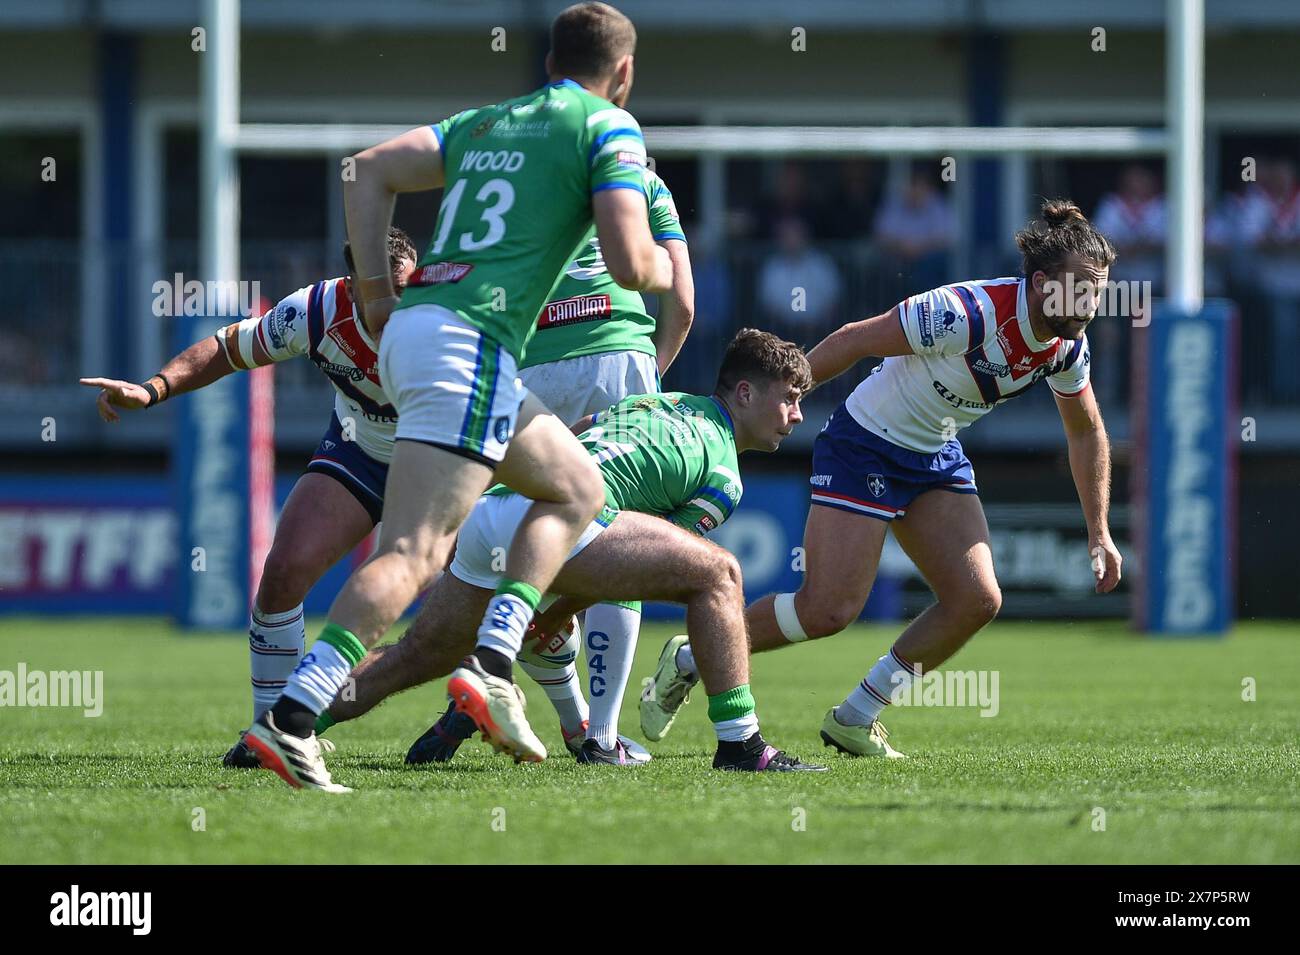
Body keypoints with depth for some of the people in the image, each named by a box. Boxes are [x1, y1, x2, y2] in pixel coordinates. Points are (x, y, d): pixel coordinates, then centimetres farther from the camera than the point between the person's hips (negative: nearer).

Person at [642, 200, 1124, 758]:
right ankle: (688, 660, 10)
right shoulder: (968, 314, -31)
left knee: (977, 600, -7)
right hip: (865, 445, -7)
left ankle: (855, 718, 9)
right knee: (829, 610, -12)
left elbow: (1086, 431, 11)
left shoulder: (1068, 344, -7)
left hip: (938, 457, 7)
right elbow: (853, 341, -22)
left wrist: (1098, 533, 9)